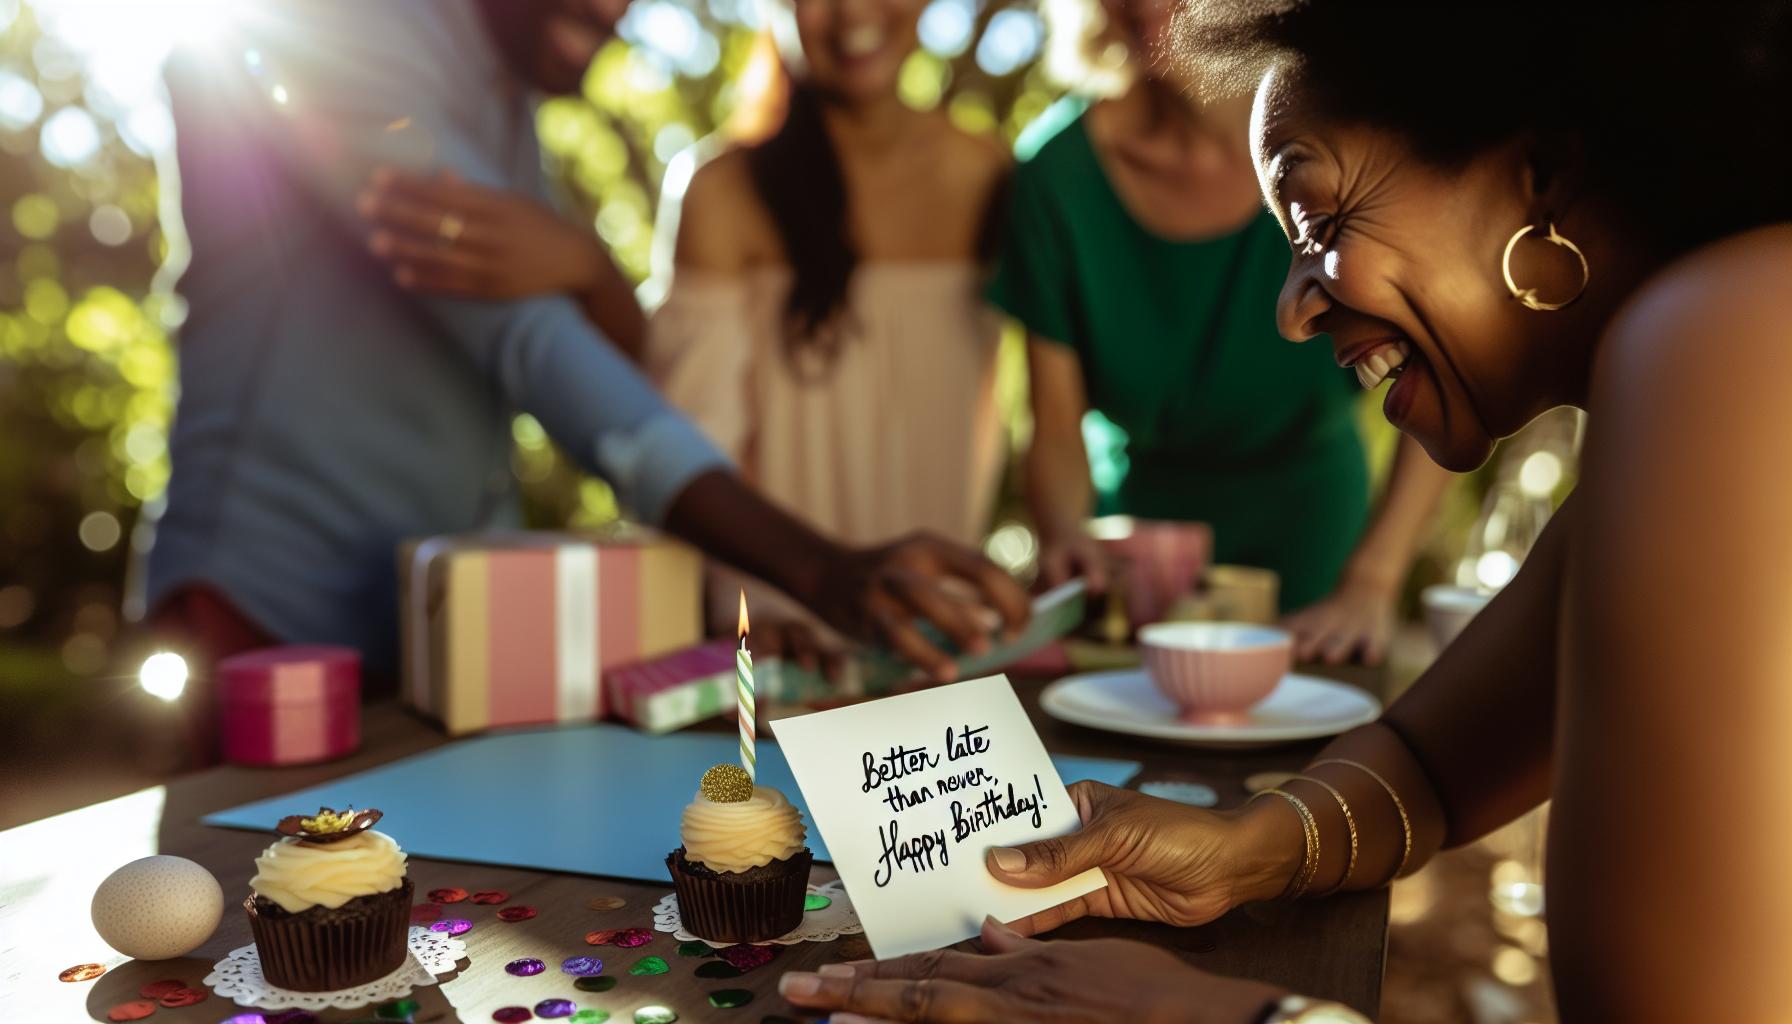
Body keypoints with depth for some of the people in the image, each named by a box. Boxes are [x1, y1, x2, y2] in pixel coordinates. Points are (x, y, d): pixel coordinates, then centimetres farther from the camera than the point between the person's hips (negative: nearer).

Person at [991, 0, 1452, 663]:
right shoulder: (1059, 166, -20)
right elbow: (1057, 424, -16)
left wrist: (1370, 585, -33)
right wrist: (1063, 535, -36)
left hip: (1304, 515, 0)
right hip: (1134, 503, 0)